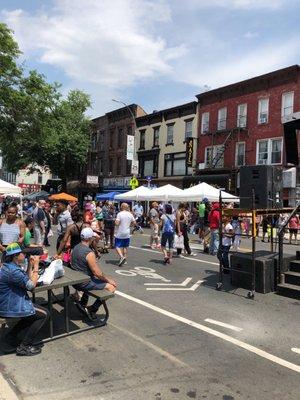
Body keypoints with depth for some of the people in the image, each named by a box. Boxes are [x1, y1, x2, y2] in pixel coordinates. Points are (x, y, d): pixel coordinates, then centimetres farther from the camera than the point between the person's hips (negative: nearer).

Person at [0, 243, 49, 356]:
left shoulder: (9, 267, 8)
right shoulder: (12, 270, -27)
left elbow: (27, 280, 10)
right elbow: (31, 285, -21)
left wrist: (30, 266, 1)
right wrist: (36, 266, -15)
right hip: (11, 308, -11)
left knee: (33, 314, 26)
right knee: (44, 314, -4)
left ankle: (10, 339, 25)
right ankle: (24, 347, 3)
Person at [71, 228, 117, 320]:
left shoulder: (76, 247, 2)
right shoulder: (89, 253, -25)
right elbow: (98, 273, -22)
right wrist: (109, 280, -5)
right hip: (83, 284, -9)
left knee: (93, 279, 35)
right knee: (111, 287, -6)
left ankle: (82, 303, 31)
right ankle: (92, 310, 2)